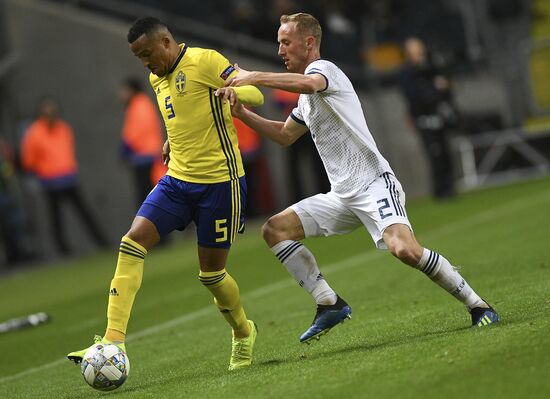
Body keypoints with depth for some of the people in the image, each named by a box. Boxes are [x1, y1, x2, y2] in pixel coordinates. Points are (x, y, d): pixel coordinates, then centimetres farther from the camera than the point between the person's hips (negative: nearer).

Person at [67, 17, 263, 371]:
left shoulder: (205, 61, -11)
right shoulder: (157, 79, 13)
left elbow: (256, 94, -13)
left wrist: (234, 91, -35)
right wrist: (173, 140, 13)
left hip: (219, 181, -7)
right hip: (177, 179, 7)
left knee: (211, 272, 2)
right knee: (132, 242, -12)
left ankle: (243, 334, 31)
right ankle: (114, 340, -14)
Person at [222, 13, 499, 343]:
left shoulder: (324, 68, -7)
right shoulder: (307, 98, 22)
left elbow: (306, 83, -33)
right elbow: (285, 135, 36)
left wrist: (253, 77, -25)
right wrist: (243, 114, 23)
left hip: (374, 184, -10)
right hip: (342, 196, 10)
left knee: (405, 249, -30)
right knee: (275, 229, 0)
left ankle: (479, 306, -15)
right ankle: (330, 304, -2)